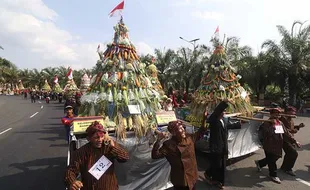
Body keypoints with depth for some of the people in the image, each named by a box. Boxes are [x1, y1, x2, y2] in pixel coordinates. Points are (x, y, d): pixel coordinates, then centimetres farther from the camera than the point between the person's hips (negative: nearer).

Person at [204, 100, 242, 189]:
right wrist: (223, 103, -44)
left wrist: (239, 123, 43)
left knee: (222, 166, 15)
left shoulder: (223, 121, 11)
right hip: (216, 147, -8)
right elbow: (215, 112, -34)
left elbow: (229, 126, 32)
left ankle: (218, 181, 32)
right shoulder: (213, 120, -14)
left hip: (223, 147, 8)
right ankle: (208, 174, 31)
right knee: (216, 165, 3)